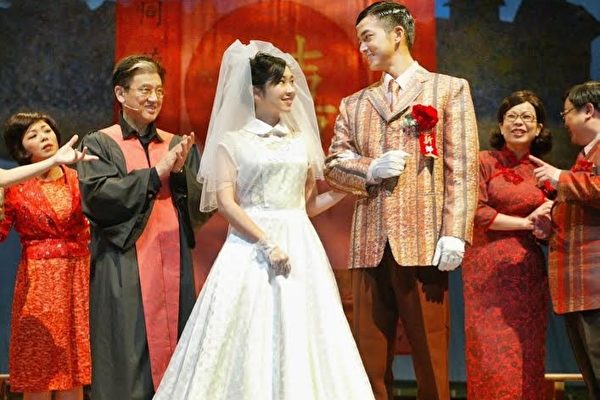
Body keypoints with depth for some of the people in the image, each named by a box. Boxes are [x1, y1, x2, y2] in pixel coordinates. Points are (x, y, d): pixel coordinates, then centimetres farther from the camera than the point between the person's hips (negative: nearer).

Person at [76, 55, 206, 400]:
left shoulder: (179, 146, 16)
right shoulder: (99, 144, 5)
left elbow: (203, 208, 10)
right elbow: (98, 196, -10)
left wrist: (180, 173, -7)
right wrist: (155, 174, -10)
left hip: (175, 266, 4)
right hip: (124, 270, -4)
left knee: (176, 358, 4)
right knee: (128, 359, -5)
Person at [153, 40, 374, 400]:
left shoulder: (302, 140, 14)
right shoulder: (232, 140, 2)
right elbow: (225, 201, -7)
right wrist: (267, 242, -16)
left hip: (300, 246, 4)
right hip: (251, 247, -4)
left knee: (300, 339, 0)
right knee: (250, 343, -5)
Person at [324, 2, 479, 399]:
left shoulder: (450, 89, 8)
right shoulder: (354, 104, 21)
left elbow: (463, 168, -1)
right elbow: (333, 165, 15)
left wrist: (454, 233, -11)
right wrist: (370, 170, -6)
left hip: (423, 243, -4)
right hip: (370, 246, 4)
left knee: (431, 357, -1)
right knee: (370, 358, 5)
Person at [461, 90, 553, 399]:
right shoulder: (484, 162, 0)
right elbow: (477, 213, -9)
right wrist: (526, 223, -8)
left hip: (529, 271, 3)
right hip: (489, 269, -3)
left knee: (527, 358, 2)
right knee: (492, 356, -5)